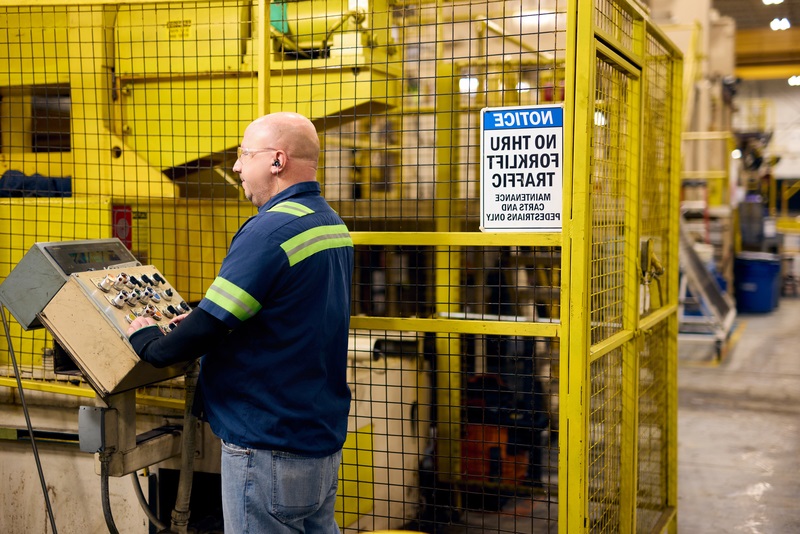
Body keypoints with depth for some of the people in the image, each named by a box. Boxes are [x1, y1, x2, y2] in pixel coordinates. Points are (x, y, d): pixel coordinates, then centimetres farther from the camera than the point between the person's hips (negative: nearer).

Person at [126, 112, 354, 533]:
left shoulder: (270, 230, -21)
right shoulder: (333, 225, 10)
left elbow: (209, 329, -21)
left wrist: (148, 342, -2)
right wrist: (200, 321, 16)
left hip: (269, 448, -9)